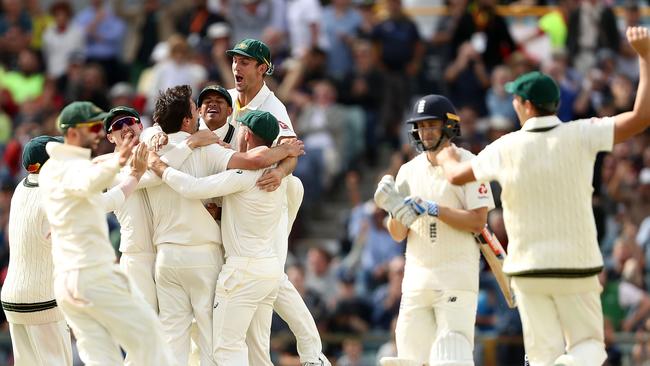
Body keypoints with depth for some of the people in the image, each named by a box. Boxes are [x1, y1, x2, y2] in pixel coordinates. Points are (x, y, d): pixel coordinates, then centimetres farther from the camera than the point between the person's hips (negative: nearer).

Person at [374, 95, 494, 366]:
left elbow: (478, 222, -11)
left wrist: (433, 209, -18)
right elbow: (398, 235, 12)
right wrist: (395, 211, -9)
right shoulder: (409, 171, 12)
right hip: (417, 276, 5)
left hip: (456, 276, -5)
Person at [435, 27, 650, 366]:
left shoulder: (507, 148, -3)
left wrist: (446, 158, 36)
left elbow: (457, 175, 12)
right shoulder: (580, 136, -8)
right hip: (577, 266, -1)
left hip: (528, 269, 1)